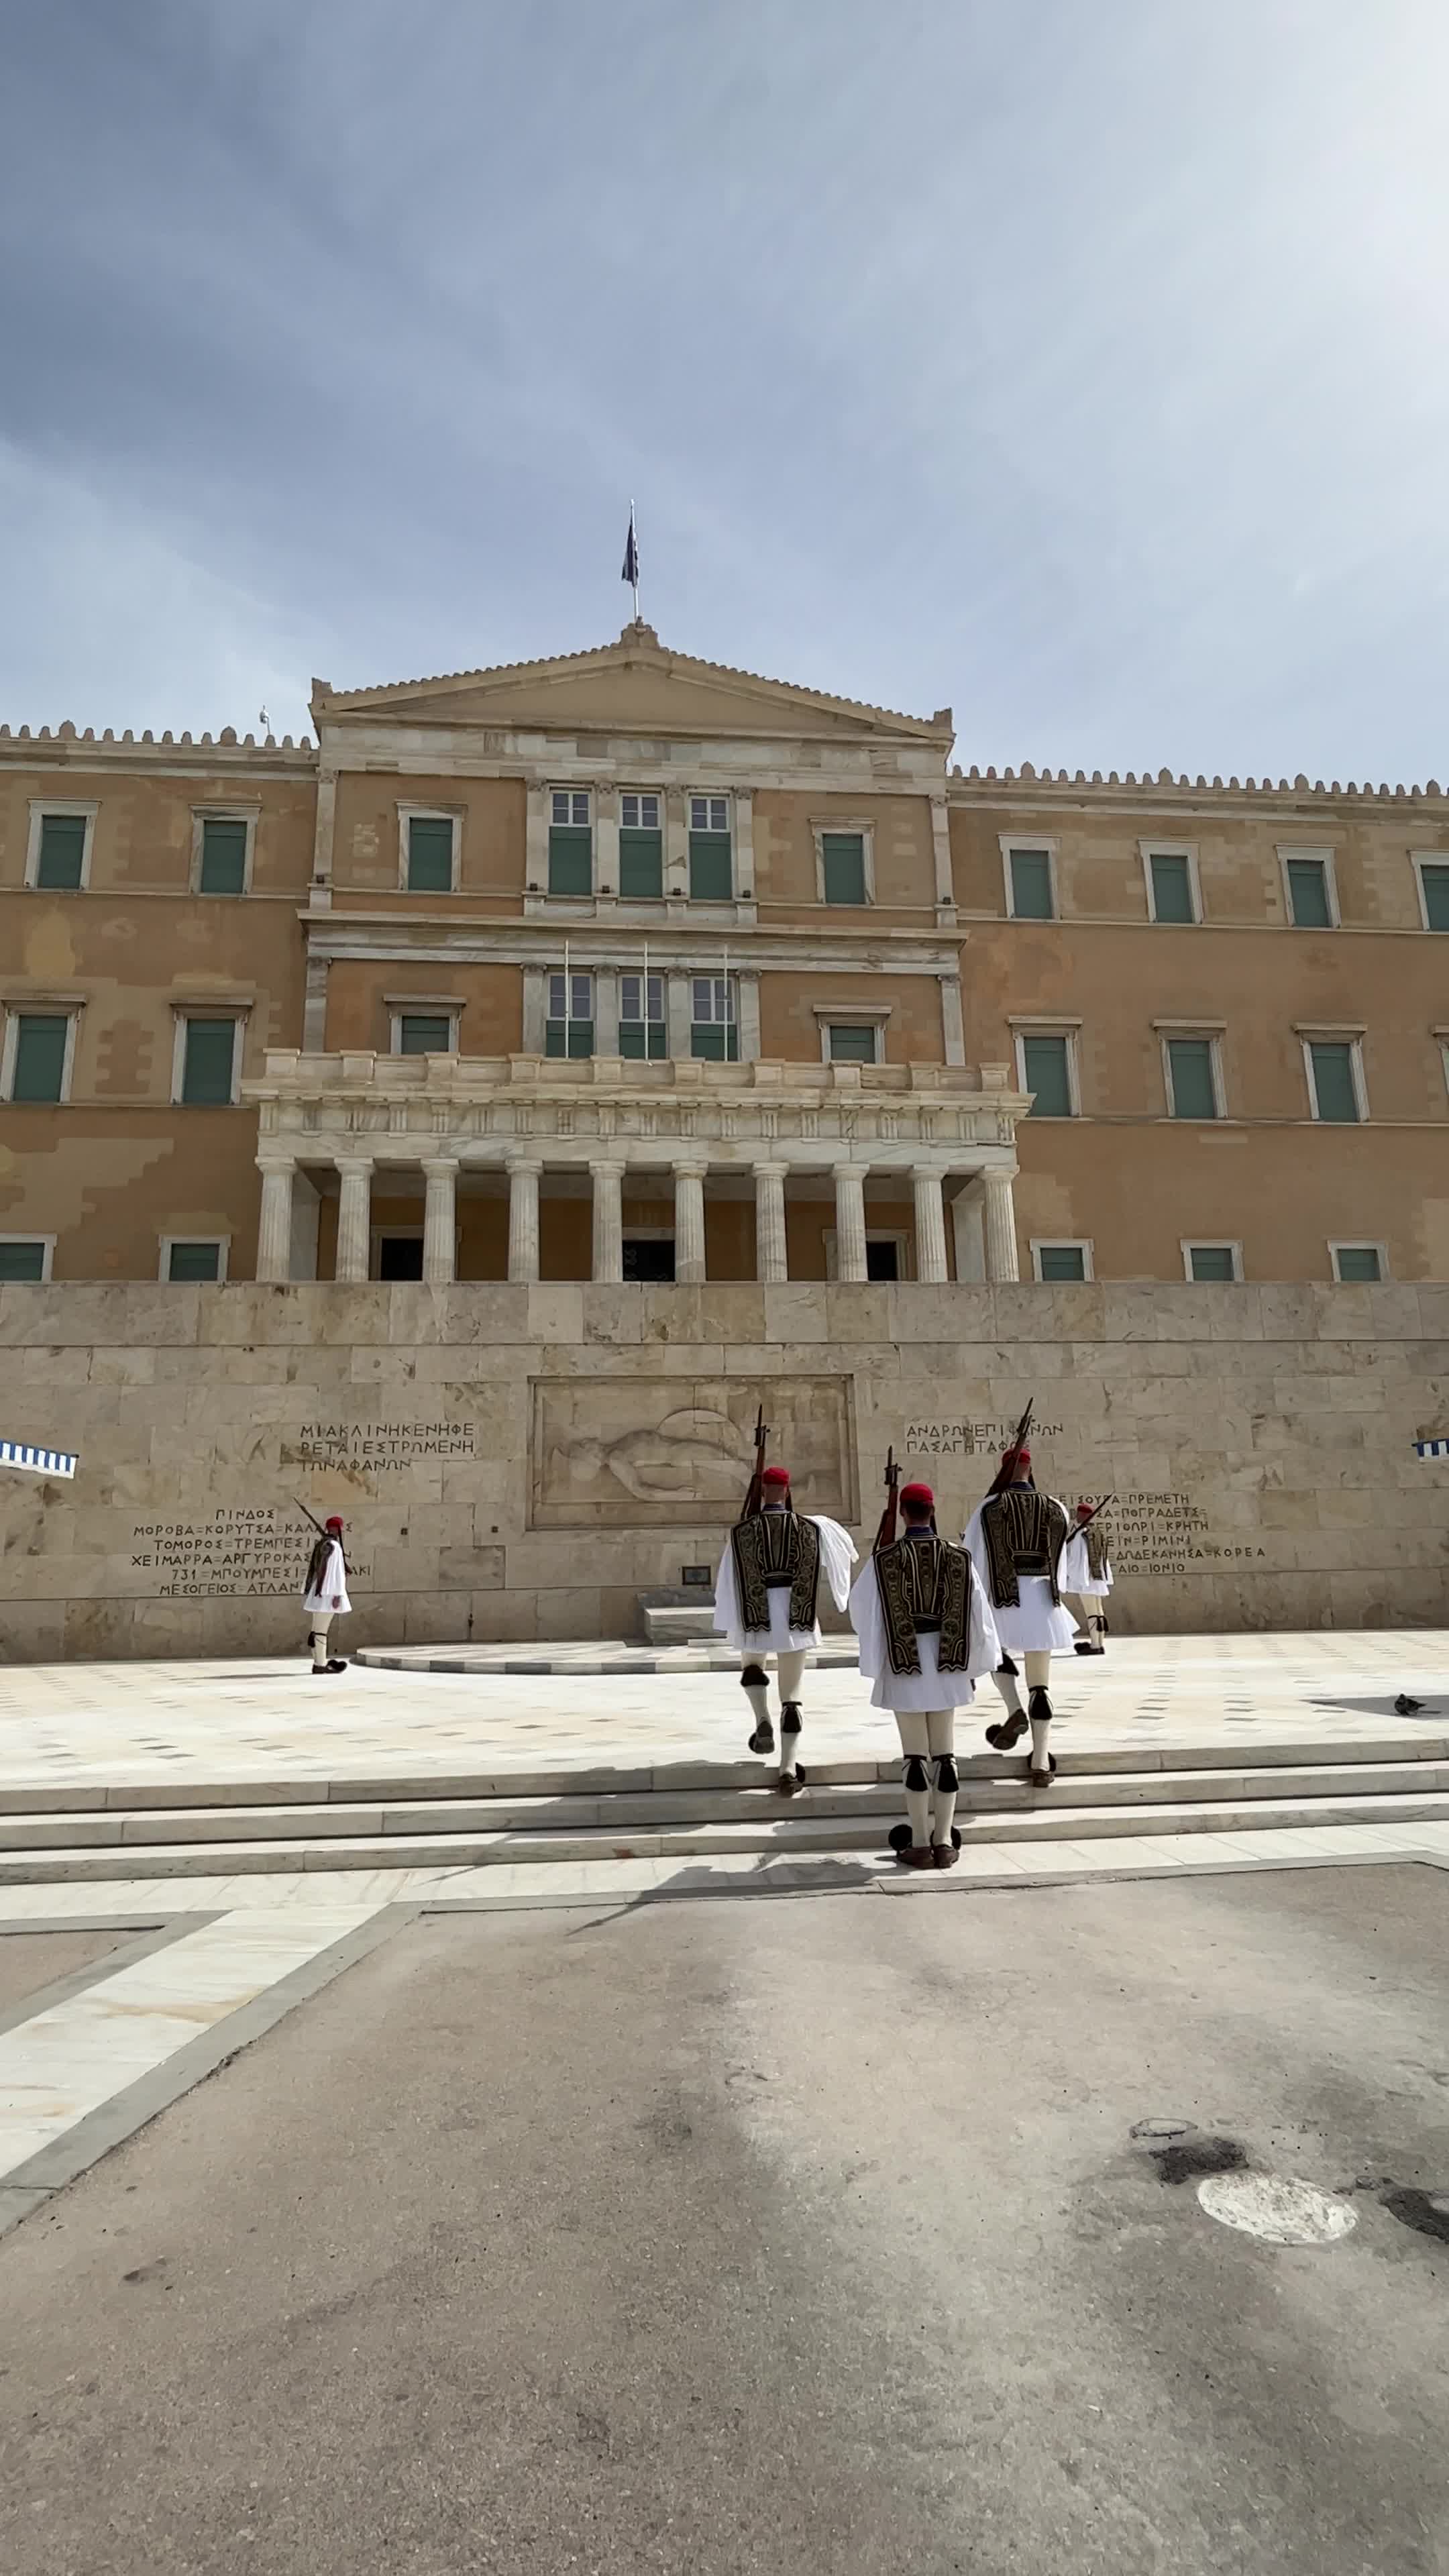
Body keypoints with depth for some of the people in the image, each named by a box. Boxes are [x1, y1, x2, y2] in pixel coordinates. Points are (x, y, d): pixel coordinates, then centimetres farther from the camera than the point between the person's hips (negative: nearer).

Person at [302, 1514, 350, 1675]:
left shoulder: (320, 1545, 14)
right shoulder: (334, 1547, -14)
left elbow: (313, 1570, 17)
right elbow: (336, 1572, -19)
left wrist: (308, 1592, 20)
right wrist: (338, 1595, -20)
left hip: (318, 1593, 10)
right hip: (328, 1593, -10)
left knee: (318, 1629, 11)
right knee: (321, 1629, -7)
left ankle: (319, 1662, 15)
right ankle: (320, 1665, -5)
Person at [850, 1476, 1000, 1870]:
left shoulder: (885, 1559, -9)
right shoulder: (958, 1558, -3)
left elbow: (862, 1611, -2)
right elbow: (977, 1616, 1)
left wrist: (874, 1662, 14)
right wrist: (974, 1665, 12)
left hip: (904, 1664, -2)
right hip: (946, 1664, 2)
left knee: (915, 1753, 4)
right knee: (944, 1752, 9)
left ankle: (919, 1844, 7)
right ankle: (944, 1842, 12)